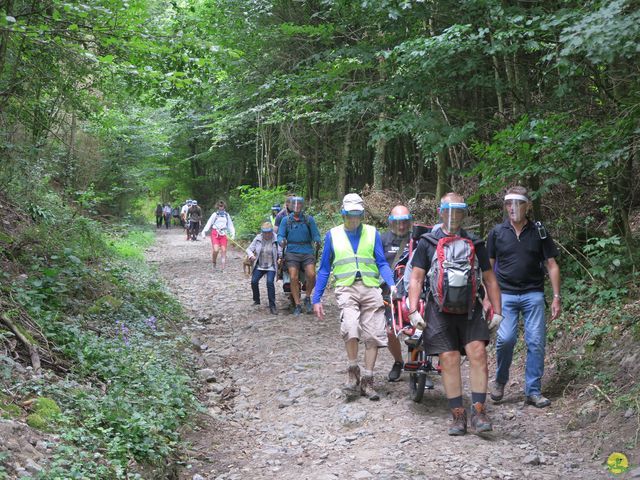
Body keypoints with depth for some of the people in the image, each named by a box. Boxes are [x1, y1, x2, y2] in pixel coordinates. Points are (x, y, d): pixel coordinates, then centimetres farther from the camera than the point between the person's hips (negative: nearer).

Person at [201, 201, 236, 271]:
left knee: (223, 250, -5)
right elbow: (209, 223, -1)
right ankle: (214, 263, 9)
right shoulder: (215, 214, 6)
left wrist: (233, 234, -1)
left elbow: (230, 225, 14)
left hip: (223, 234, 3)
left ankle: (222, 268, -1)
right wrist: (204, 232, -12)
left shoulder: (227, 215, 14)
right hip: (215, 233, -3)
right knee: (216, 250, -17)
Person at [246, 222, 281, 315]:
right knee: (254, 281, -13)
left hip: (271, 266, -3)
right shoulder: (258, 238, -2)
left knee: (270, 282, -23)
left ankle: (272, 305, -13)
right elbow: (249, 249, 4)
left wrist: (280, 259, -31)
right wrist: (251, 255, -18)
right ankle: (256, 300, 15)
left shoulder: (276, 240, -11)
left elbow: (281, 252, -9)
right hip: (259, 266, 3)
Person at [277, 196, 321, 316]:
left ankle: (307, 299, 5)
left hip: (307, 252, 0)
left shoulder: (309, 219, 6)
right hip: (292, 252, 0)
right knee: (293, 278, -13)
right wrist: (282, 242, -18)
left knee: (311, 275, -19)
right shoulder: (286, 220, 7)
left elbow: (315, 234, 4)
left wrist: (317, 241, -18)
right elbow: (280, 235, 5)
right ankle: (297, 306, -2)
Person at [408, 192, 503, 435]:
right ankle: (458, 415, 2)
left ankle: (478, 411, -11)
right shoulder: (427, 243, 6)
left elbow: (489, 279, 16)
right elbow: (416, 278, 2)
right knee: (449, 359, -5)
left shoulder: (475, 244, 14)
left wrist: (497, 311, 8)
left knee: (478, 353, -14)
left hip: (470, 310, 2)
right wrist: (413, 311, -9)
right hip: (440, 312, -2)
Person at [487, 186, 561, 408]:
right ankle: (500, 381, 11)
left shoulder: (539, 231, 4)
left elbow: (552, 265, 5)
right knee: (505, 339, -14)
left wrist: (556, 297, -1)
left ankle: (533, 391, 10)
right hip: (505, 294, -1)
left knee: (536, 342, -2)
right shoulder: (497, 232, 5)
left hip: (533, 294, 1)